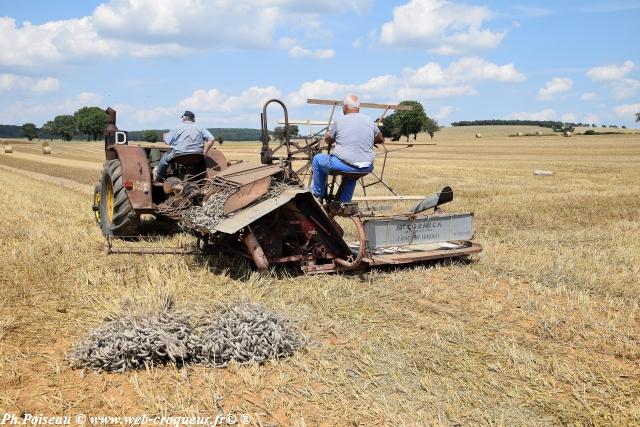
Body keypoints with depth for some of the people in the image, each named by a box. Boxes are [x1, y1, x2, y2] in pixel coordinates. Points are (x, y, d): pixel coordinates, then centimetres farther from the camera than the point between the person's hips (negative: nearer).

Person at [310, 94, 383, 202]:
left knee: (317, 159, 22)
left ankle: (318, 195, 31)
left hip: (344, 165, -4)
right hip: (366, 168, 5)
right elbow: (380, 139, 23)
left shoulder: (339, 120, -4)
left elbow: (328, 139, 9)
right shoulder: (370, 121, 7)